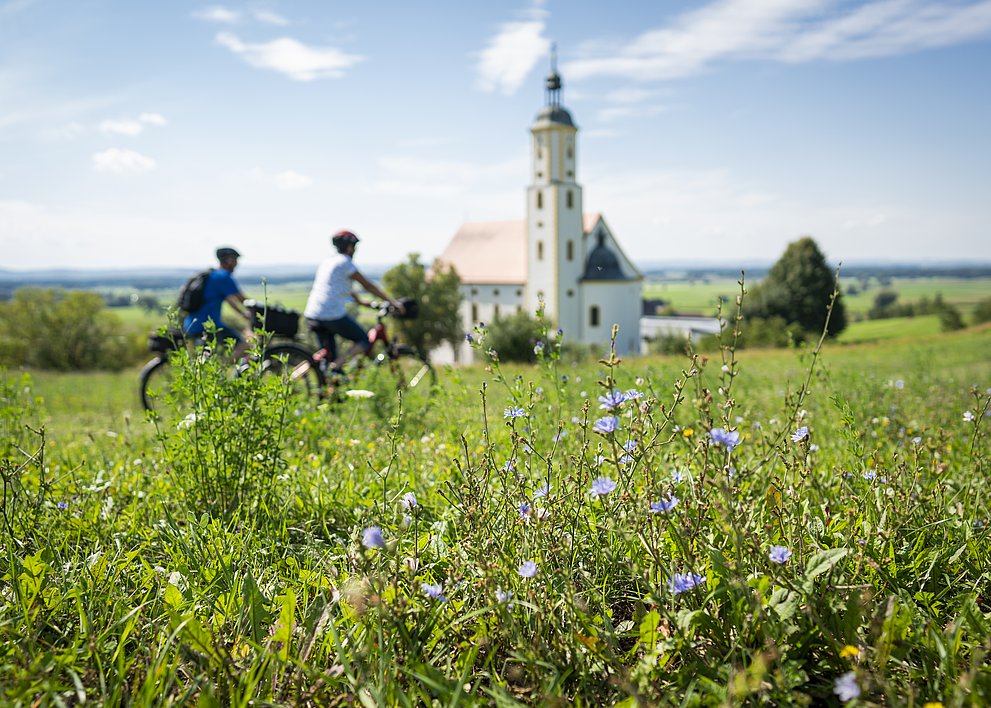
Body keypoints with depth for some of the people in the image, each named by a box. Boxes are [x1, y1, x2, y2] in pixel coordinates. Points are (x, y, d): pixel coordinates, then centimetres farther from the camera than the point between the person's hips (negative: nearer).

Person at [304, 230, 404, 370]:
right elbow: (367, 285, -2)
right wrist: (392, 301, 3)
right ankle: (335, 366, -15)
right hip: (333, 315, -8)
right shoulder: (345, 262, -4)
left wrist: (360, 301, 43)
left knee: (330, 358, 14)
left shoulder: (327, 262, 21)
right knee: (364, 342, 4)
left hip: (312, 315, 8)